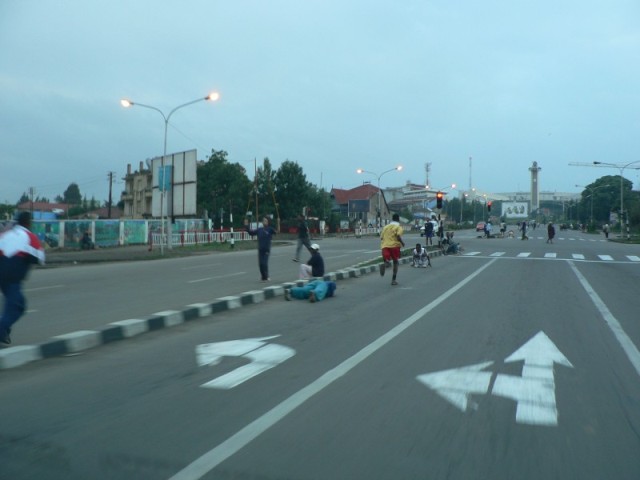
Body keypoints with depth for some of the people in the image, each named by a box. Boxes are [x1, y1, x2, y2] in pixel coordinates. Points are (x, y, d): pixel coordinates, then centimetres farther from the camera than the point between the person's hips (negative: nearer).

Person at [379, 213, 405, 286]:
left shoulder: (386, 226, 18)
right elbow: (398, 236, -14)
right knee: (395, 262, 13)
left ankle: (385, 264, -36)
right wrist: (402, 243, 2)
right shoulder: (398, 227, 3)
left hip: (385, 246, 3)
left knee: (386, 260, 4)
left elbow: (381, 237, 16)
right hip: (394, 245, -3)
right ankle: (393, 280, 8)